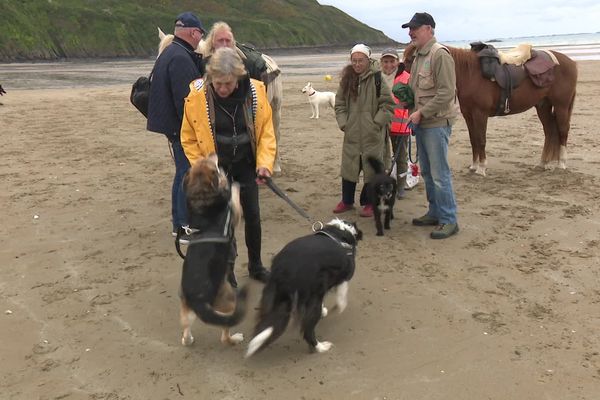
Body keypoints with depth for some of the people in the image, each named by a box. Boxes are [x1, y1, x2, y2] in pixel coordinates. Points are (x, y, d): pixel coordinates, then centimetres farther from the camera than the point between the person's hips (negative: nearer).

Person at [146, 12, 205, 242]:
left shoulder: (170, 53, 15)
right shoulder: (181, 58, -20)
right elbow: (185, 99, -24)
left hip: (174, 125, 11)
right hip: (183, 128, -11)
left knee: (183, 174, 18)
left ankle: (179, 224, 29)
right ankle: (186, 229, 4)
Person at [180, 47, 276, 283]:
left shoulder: (255, 92, -15)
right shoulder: (197, 96, -18)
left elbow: (266, 130, -6)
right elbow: (189, 138, -7)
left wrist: (265, 162, -16)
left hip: (246, 164, 2)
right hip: (216, 167, -2)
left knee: (252, 215, 11)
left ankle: (255, 265, 30)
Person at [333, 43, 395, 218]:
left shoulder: (377, 78, -9)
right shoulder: (347, 79, 5)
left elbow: (388, 104, -8)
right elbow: (339, 103, 12)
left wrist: (377, 123, -12)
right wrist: (343, 123, 1)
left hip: (373, 135, -4)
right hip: (352, 133, 4)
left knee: (371, 168, 3)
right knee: (348, 166, 11)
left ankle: (369, 203, 17)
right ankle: (347, 201, 25)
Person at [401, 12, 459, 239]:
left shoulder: (440, 54, -13)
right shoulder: (418, 55, 15)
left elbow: (447, 92, -20)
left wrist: (421, 113, -19)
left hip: (437, 123, -9)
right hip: (421, 123, 9)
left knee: (439, 174, -5)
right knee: (427, 172, 15)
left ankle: (448, 220, 4)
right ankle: (435, 213, 27)